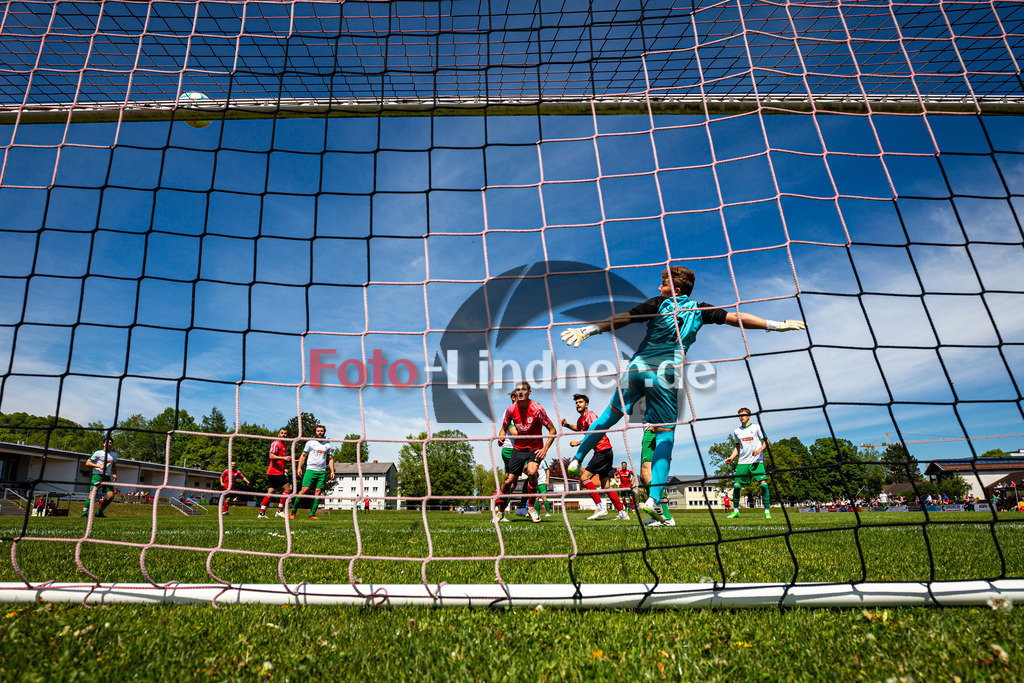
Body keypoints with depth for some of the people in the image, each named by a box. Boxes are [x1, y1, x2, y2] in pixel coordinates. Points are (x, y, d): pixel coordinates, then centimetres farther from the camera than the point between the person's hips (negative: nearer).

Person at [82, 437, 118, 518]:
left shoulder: (114, 455, 15)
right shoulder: (98, 453, -1)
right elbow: (87, 463, -4)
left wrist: (114, 474, 11)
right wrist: (99, 466, -18)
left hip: (107, 477, 5)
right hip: (97, 476, -5)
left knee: (111, 496, -2)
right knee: (92, 495, -17)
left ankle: (99, 512, 13)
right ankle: (84, 513, -7)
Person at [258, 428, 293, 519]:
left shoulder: (285, 446, 22)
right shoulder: (276, 443, -7)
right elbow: (271, 456, -19)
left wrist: (290, 460, 17)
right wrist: (283, 457, -29)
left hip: (279, 472, 9)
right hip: (275, 471, -9)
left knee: (271, 492, 7)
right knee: (287, 488, -11)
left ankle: (261, 513, 8)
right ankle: (280, 511, -7)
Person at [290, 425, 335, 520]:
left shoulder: (328, 445, 15)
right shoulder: (310, 442, 10)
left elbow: (330, 459, 17)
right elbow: (303, 456, 10)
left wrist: (332, 471, 7)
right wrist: (299, 467, -2)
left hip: (322, 472, 2)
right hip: (310, 470, -2)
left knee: (318, 492, -4)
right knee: (305, 489, -13)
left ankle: (312, 514, -1)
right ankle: (293, 510, 2)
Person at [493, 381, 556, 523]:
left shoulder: (537, 409, -17)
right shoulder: (511, 410, -7)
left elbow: (552, 430, -9)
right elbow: (504, 429, 8)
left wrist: (545, 449, -19)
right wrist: (501, 437, -15)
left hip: (535, 449, -3)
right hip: (518, 448, 3)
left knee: (531, 472, -30)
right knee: (509, 481, -2)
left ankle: (531, 506, -6)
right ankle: (500, 512, 22)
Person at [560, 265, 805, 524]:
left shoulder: (658, 304, 6)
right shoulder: (699, 310, 10)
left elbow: (623, 319, -3)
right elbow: (736, 318, 13)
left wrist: (589, 330, -7)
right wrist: (776, 325, 21)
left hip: (638, 367, 1)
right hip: (664, 377, 0)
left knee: (611, 414, 16)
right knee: (665, 436, 4)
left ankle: (577, 460, 25)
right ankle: (654, 499, -5)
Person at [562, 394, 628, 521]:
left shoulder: (590, 415, -10)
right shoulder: (580, 419, 17)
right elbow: (579, 429, 41)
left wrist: (577, 443, -20)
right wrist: (567, 425, 24)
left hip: (603, 451, -9)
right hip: (605, 453, 9)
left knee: (584, 478, -13)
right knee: (606, 486, 8)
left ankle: (600, 508, -15)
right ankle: (623, 513, 10)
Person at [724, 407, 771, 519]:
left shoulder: (756, 427, 1)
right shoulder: (736, 431, 12)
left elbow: (766, 442, 2)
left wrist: (759, 450, -16)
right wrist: (731, 457, 8)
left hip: (757, 461, -3)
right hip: (743, 462, 3)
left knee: (763, 483, -15)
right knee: (736, 485, -3)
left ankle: (767, 511, -4)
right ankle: (736, 511, 10)